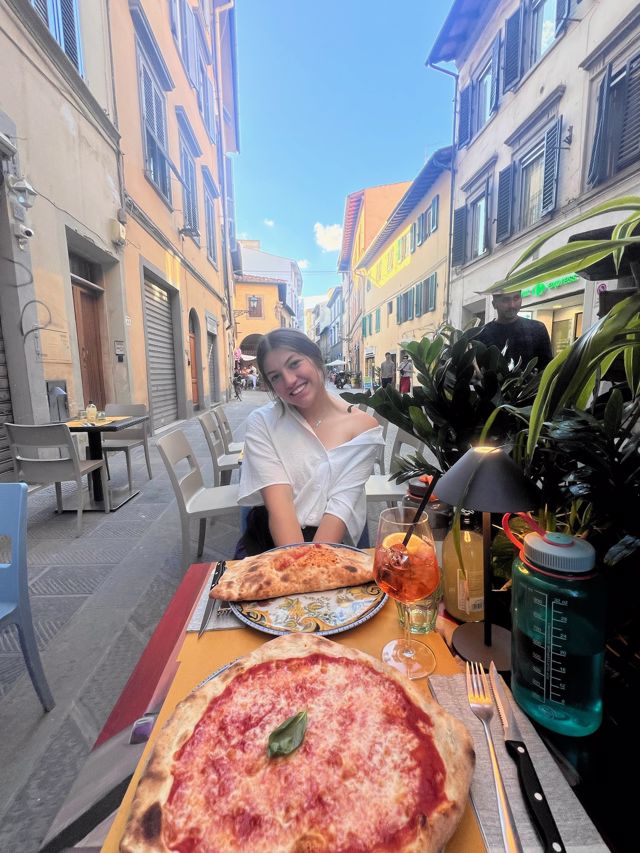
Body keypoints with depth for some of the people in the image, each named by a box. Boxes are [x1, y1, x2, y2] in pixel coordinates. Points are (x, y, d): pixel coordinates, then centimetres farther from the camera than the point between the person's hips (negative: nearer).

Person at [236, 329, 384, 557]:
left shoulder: (362, 427, -4)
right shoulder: (262, 422, -2)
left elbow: (341, 506, -11)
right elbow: (278, 501, -13)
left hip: (331, 543, 0)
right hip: (267, 541, 1)